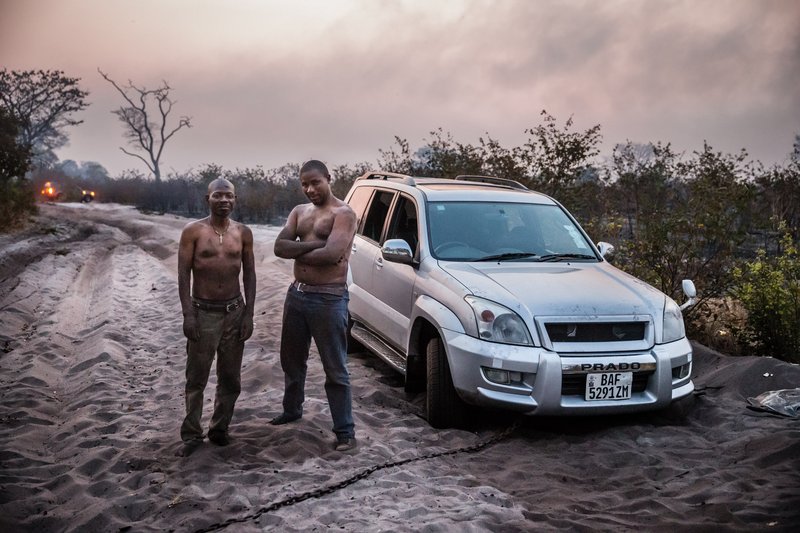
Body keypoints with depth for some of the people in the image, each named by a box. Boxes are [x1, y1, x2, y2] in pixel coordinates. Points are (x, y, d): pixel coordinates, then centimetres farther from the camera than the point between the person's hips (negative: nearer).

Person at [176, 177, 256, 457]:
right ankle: (192, 435, 14)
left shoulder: (243, 232, 4)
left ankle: (219, 428, 25)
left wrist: (248, 314, 0)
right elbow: (183, 274, -6)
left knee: (230, 378, 10)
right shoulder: (193, 231, -5)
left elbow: (249, 274, 6)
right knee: (196, 378, 3)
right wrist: (188, 314, -12)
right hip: (203, 312, -3)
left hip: (234, 311, 3)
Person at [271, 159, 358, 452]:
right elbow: (279, 247, -3)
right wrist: (314, 244, -16)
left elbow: (332, 254, -25)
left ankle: (345, 431, 6)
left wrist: (297, 252, -9)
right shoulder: (299, 211, 11)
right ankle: (292, 410, 43)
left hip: (329, 299, -7)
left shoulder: (343, 213, -10)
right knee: (292, 359, 21)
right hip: (297, 294, 7)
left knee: (335, 368, -2)